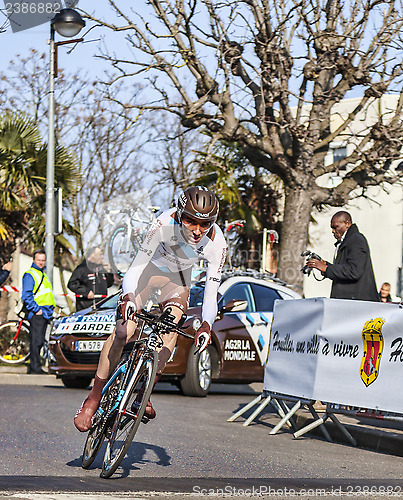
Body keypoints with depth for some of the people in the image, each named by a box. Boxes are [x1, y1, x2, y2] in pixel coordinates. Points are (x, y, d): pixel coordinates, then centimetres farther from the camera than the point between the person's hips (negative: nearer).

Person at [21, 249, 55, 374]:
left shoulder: (42, 274, 22)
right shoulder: (29, 275, -7)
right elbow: (26, 296, -15)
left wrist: (51, 308, 19)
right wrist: (36, 310, -17)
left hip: (45, 314, 9)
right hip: (36, 314, -9)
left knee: (39, 341, 10)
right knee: (36, 341, -10)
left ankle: (33, 367, 15)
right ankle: (35, 367, -10)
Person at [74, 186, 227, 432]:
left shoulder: (217, 244, -28)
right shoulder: (165, 224, -35)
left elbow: (211, 294, -24)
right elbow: (137, 265, -36)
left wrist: (206, 325, -43)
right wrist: (128, 298, -54)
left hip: (178, 278, 2)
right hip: (150, 267, -2)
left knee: (170, 332, -21)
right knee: (123, 331, -18)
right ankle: (94, 398, -8)